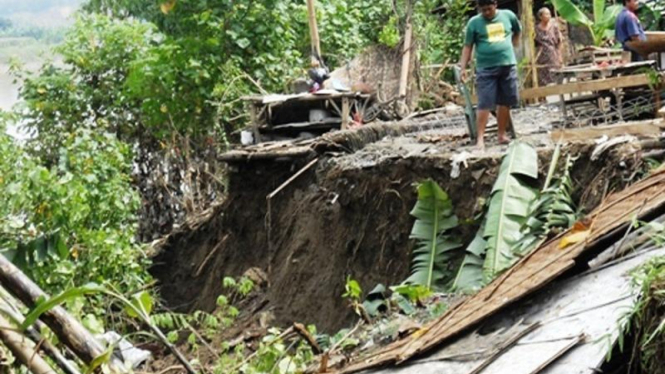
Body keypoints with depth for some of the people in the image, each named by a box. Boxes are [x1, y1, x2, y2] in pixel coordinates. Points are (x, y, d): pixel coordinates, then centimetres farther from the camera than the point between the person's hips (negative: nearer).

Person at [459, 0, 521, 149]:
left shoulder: (508, 16, 5)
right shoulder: (474, 22, -2)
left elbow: (517, 31, 25)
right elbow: (468, 47, -1)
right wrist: (463, 68, -8)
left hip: (508, 65, 3)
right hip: (486, 69, -3)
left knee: (505, 102, 6)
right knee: (485, 104, -8)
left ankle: (502, 135, 17)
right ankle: (480, 138, -8)